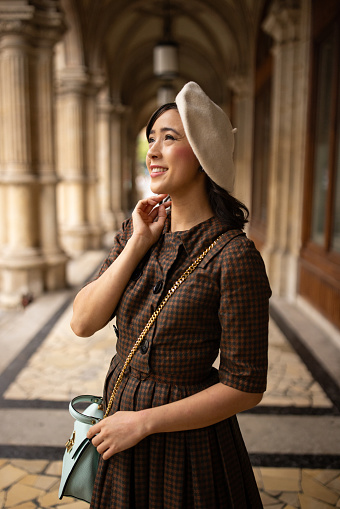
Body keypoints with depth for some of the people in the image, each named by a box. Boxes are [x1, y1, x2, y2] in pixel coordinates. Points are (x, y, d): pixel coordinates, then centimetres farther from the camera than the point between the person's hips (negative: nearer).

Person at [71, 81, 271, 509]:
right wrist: (138, 244, -17)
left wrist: (143, 421, -16)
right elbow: (83, 323, -10)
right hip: (121, 415, 6)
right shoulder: (137, 230, -4)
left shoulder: (233, 256, -23)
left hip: (187, 435, -5)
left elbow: (245, 387, -19)